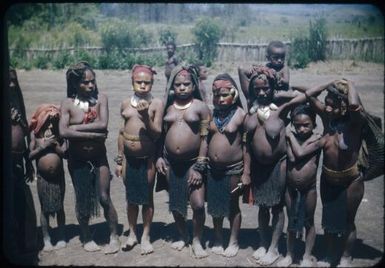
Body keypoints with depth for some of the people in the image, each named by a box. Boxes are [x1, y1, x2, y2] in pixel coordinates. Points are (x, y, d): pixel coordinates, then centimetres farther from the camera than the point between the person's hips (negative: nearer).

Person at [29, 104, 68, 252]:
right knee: (44, 208, 7)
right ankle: (46, 239, 17)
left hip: (58, 176, 0)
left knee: (59, 207, 10)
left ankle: (61, 237, 21)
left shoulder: (60, 134, -4)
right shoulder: (35, 134, -4)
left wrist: (54, 145, -18)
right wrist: (43, 146, -17)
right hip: (43, 177, 0)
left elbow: (65, 153, -7)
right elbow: (30, 155, -6)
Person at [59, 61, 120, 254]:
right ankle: (86, 238, 28)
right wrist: (92, 134, -22)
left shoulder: (101, 99, -7)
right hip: (77, 160, 0)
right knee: (82, 200, 11)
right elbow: (63, 132, -20)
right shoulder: (67, 103, -8)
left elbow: (103, 125, -21)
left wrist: (76, 127, -18)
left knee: (104, 198, 2)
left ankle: (114, 237, 18)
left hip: (99, 157, 0)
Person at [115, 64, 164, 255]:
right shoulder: (125, 103, 4)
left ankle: (146, 236, 23)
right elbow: (122, 132, 9)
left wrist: (145, 116, -24)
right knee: (131, 197, 13)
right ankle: (132, 234, 29)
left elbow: (157, 134, -9)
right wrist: (119, 160, 9)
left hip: (147, 158, -3)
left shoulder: (156, 103, -7)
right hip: (129, 157, 3)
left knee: (147, 197, 8)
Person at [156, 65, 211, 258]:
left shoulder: (200, 107, -5)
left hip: (193, 162, -4)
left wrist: (199, 166, -12)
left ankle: (196, 241, 14)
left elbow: (205, 138, -8)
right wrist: (159, 157, 1)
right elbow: (162, 133, 10)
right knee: (174, 203, 13)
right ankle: (183, 236, 35)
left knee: (198, 204, -9)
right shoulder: (168, 106, 5)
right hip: (171, 162, 4)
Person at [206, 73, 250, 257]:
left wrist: (246, 172, -11)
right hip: (212, 168, 5)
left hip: (233, 169, -4)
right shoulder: (212, 114, 2)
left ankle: (233, 242, 26)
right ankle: (218, 239, 34)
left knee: (233, 206, 10)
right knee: (215, 205, 16)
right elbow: (207, 139, 9)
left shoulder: (240, 115, -10)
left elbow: (246, 145, -9)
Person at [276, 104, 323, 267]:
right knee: (292, 222, 15)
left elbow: (300, 152, -23)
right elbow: (292, 158, -18)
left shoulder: (317, 139, -10)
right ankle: (289, 254, 29)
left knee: (309, 221, 12)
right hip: (291, 187, 2)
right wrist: (290, 136, -17)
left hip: (309, 188, -2)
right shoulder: (291, 138, -3)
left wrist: (291, 136, -12)